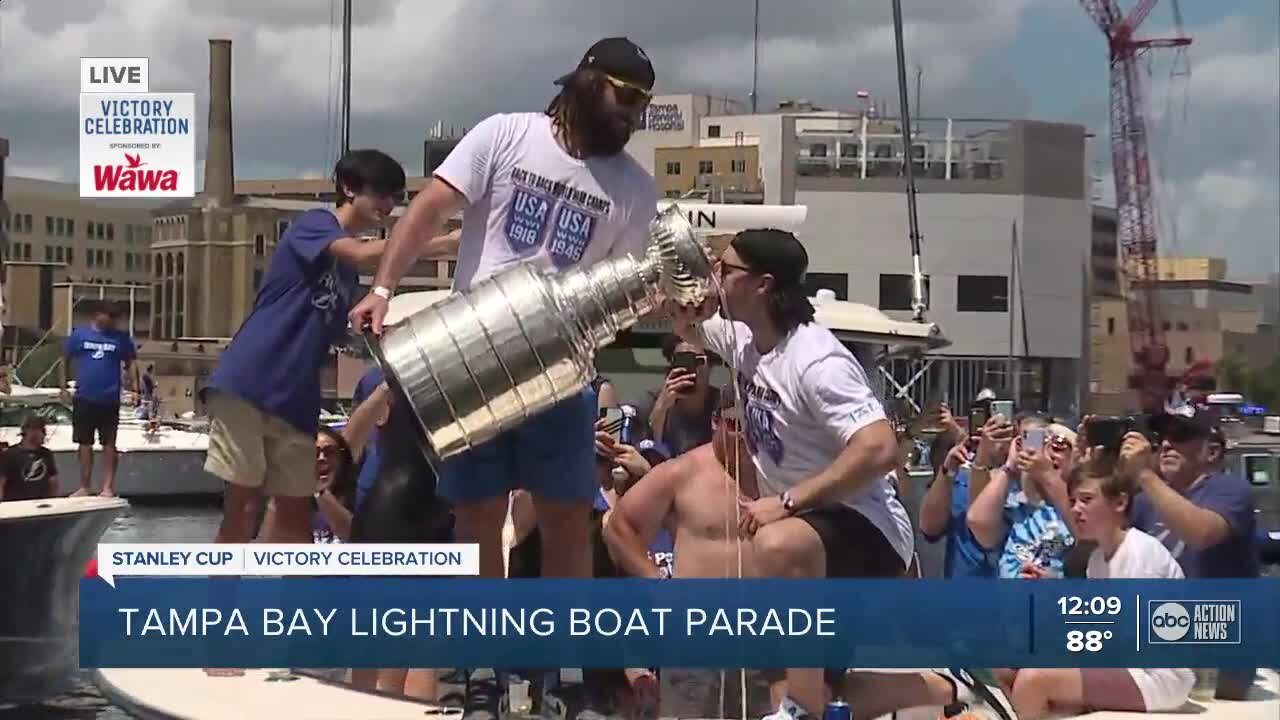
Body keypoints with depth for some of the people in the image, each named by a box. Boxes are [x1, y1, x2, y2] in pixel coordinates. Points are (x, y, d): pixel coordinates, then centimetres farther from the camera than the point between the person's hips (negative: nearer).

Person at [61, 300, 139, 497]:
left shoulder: (121, 338, 1)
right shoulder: (79, 335, 1)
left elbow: (130, 362, 6)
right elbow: (66, 360, 8)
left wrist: (134, 385, -6)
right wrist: (64, 387, 6)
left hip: (110, 400, -1)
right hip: (84, 398, 1)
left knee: (109, 445, 2)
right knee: (85, 444, 7)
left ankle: (108, 487, 5)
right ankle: (85, 486, 16)